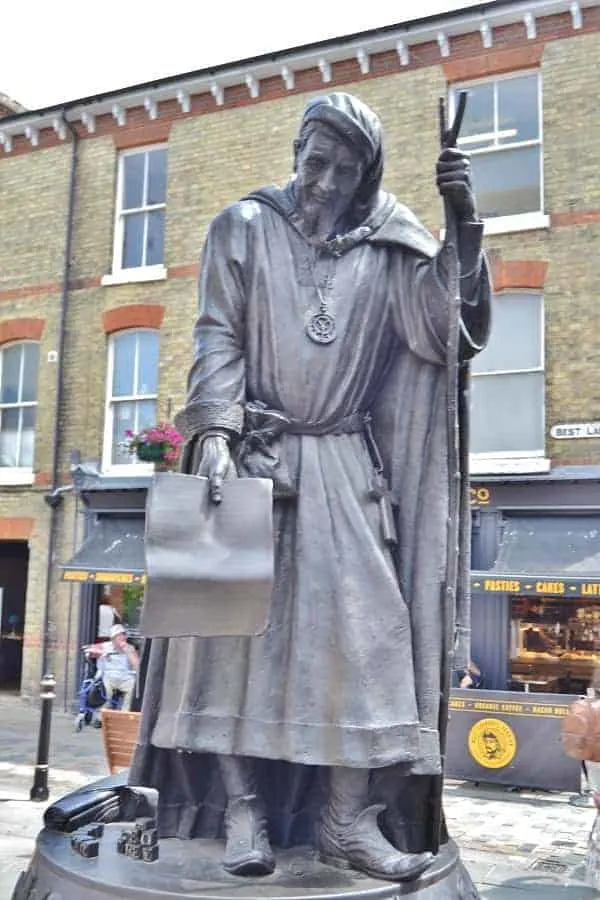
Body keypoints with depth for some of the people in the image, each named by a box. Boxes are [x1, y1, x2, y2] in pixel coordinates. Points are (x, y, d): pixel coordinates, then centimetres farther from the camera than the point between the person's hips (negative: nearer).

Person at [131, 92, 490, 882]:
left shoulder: (386, 249, 8)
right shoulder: (245, 227, 7)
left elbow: (458, 326, -1)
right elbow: (218, 338, -1)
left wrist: (466, 226, -13)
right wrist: (213, 432, -16)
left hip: (343, 467, 2)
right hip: (253, 455, -1)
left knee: (362, 626, -6)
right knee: (243, 620, -4)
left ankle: (349, 817, 0)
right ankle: (241, 808, 3)